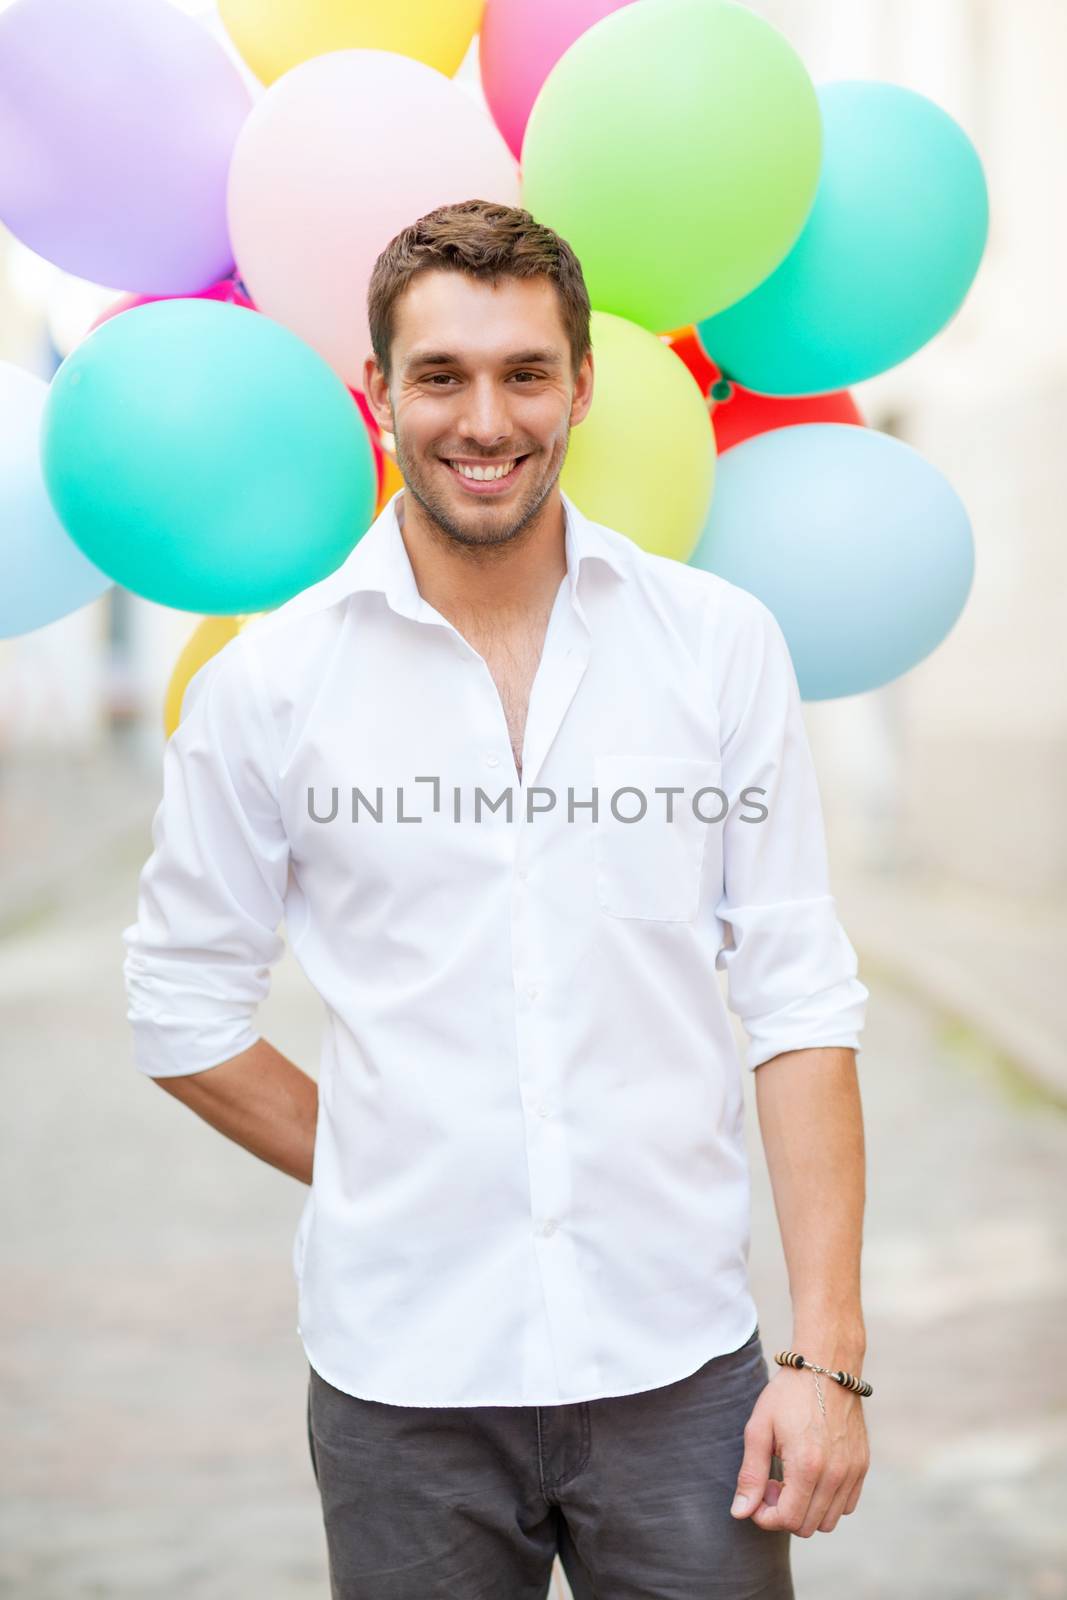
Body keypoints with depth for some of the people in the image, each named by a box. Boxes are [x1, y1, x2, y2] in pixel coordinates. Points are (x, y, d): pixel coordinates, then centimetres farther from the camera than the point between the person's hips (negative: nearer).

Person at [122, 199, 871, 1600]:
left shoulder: (722, 644, 0)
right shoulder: (268, 684, -2)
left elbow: (798, 998, -1)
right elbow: (184, 1012, 7)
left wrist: (829, 1351, -5)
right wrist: (389, 1184, 4)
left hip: (679, 1370, 0)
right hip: (403, 1378, 0)